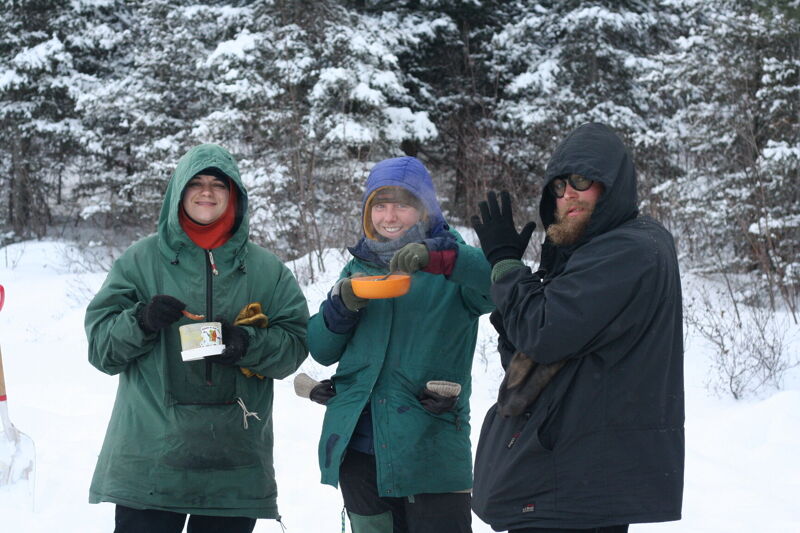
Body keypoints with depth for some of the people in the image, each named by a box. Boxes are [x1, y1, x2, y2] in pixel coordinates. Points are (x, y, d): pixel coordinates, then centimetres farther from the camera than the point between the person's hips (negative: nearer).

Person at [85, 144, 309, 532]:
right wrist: (141, 322, -15)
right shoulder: (141, 260, 7)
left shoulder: (266, 270, 10)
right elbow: (100, 343, 5)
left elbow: (295, 343, 5)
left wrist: (247, 344, -14)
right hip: (150, 453, -1)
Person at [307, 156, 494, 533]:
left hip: (431, 452, -4)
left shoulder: (454, 267, 1)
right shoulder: (359, 267, 15)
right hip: (359, 448, 5)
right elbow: (321, 350, 12)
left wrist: (435, 257, -36)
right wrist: (343, 305, -8)